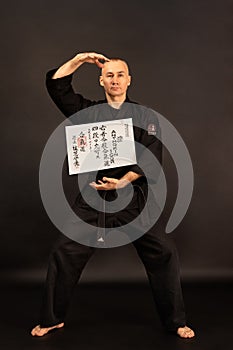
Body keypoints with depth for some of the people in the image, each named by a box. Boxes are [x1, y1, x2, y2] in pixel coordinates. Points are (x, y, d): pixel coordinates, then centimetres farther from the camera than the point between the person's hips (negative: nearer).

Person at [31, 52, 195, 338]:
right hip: (92, 198, 1)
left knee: (163, 252, -5)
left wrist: (123, 181, -16)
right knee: (64, 254, -2)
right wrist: (79, 60, 0)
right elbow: (55, 84, 5)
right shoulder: (87, 110, 9)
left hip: (132, 198, 0)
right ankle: (52, 319, 20)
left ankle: (175, 321, 15)